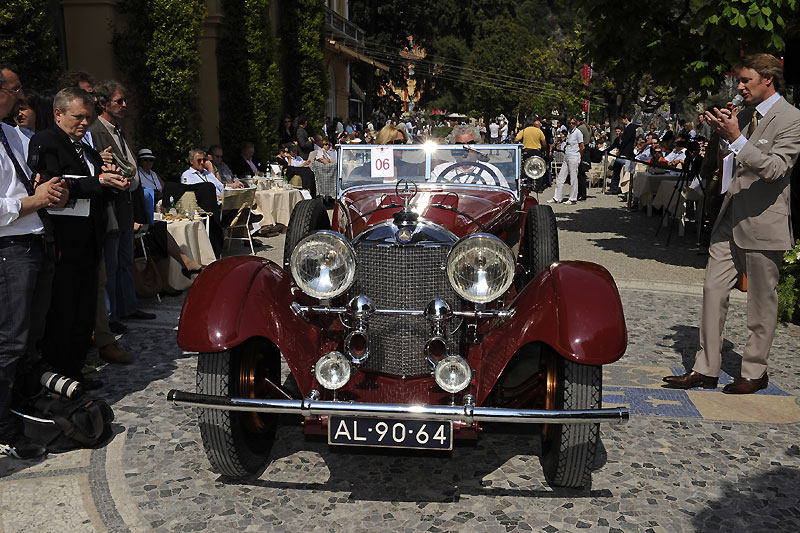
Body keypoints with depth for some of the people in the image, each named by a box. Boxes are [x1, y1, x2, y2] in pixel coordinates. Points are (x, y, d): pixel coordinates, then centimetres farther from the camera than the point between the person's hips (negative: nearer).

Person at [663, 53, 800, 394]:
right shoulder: (745, 114, 13)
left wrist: (736, 138, -25)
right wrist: (722, 133, 5)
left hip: (763, 224, -7)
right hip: (731, 219, 7)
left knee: (761, 302, 5)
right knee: (713, 289, 4)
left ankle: (754, 372, 20)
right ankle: (705, 369, 11)